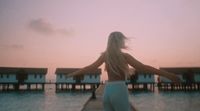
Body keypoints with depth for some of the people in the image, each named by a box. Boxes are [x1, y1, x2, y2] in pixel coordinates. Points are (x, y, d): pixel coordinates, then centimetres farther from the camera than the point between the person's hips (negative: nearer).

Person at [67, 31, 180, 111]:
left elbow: (90, 67, 12)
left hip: (107, 90, 6)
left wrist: (72, 74, 26)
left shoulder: (105, 55, 9)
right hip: (119, 90, -5)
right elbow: (143, 67, -8)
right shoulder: (124, 56, -3)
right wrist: (168, 75, -7)